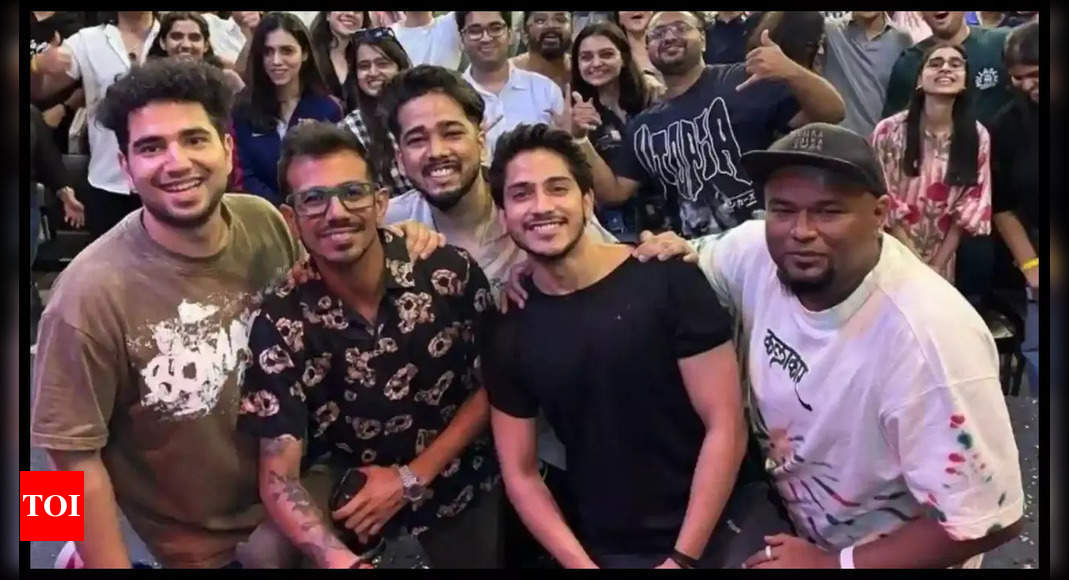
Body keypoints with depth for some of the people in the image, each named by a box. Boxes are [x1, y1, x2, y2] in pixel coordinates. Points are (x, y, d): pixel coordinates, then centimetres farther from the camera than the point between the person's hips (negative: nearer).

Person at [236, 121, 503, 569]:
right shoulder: (281, 323, -18)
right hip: (359, 523, -1)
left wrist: (411, 478, -13)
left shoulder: (451, 273, -15)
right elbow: (278, 476, -20)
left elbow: (491, 386, -4)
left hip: (470, 507, 1)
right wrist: (339, 559, -38)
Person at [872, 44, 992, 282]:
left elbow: (970, 207, -3)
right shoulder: (889, 131, -12)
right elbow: (885, 204, -11)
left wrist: (936, 265, -9)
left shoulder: (977, 136, -5)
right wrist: (918, 265, -14)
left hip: (942, 262, 2)